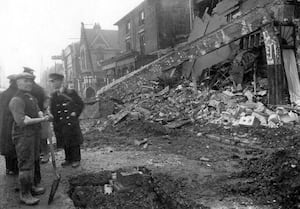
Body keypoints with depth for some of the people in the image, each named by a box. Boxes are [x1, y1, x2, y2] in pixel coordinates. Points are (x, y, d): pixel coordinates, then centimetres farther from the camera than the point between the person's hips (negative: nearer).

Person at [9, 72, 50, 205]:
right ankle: (24, 194, 4)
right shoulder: (16, 100, -15)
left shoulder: (32, 98, 15)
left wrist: (42, 116, -11)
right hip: (23, 136, -9)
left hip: (35, 134, 9)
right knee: (26, 164, -5)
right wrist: (41, 119, -23)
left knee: (35, 162, 17)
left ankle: (33, 186, 32)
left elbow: (38, 111, 13)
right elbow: (21, 121, -24)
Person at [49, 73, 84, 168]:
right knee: (65, 142, 12)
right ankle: (68, 159, 26)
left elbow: (81, 104, 1)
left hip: (71, 122, -4)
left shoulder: (70, 92, -5)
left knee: (74, 142, 4)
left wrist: (76, 114, -3)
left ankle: (76, 159, 17)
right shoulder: (53, 96, 6)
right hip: (60, 123, 4)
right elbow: (52, 111, 8)